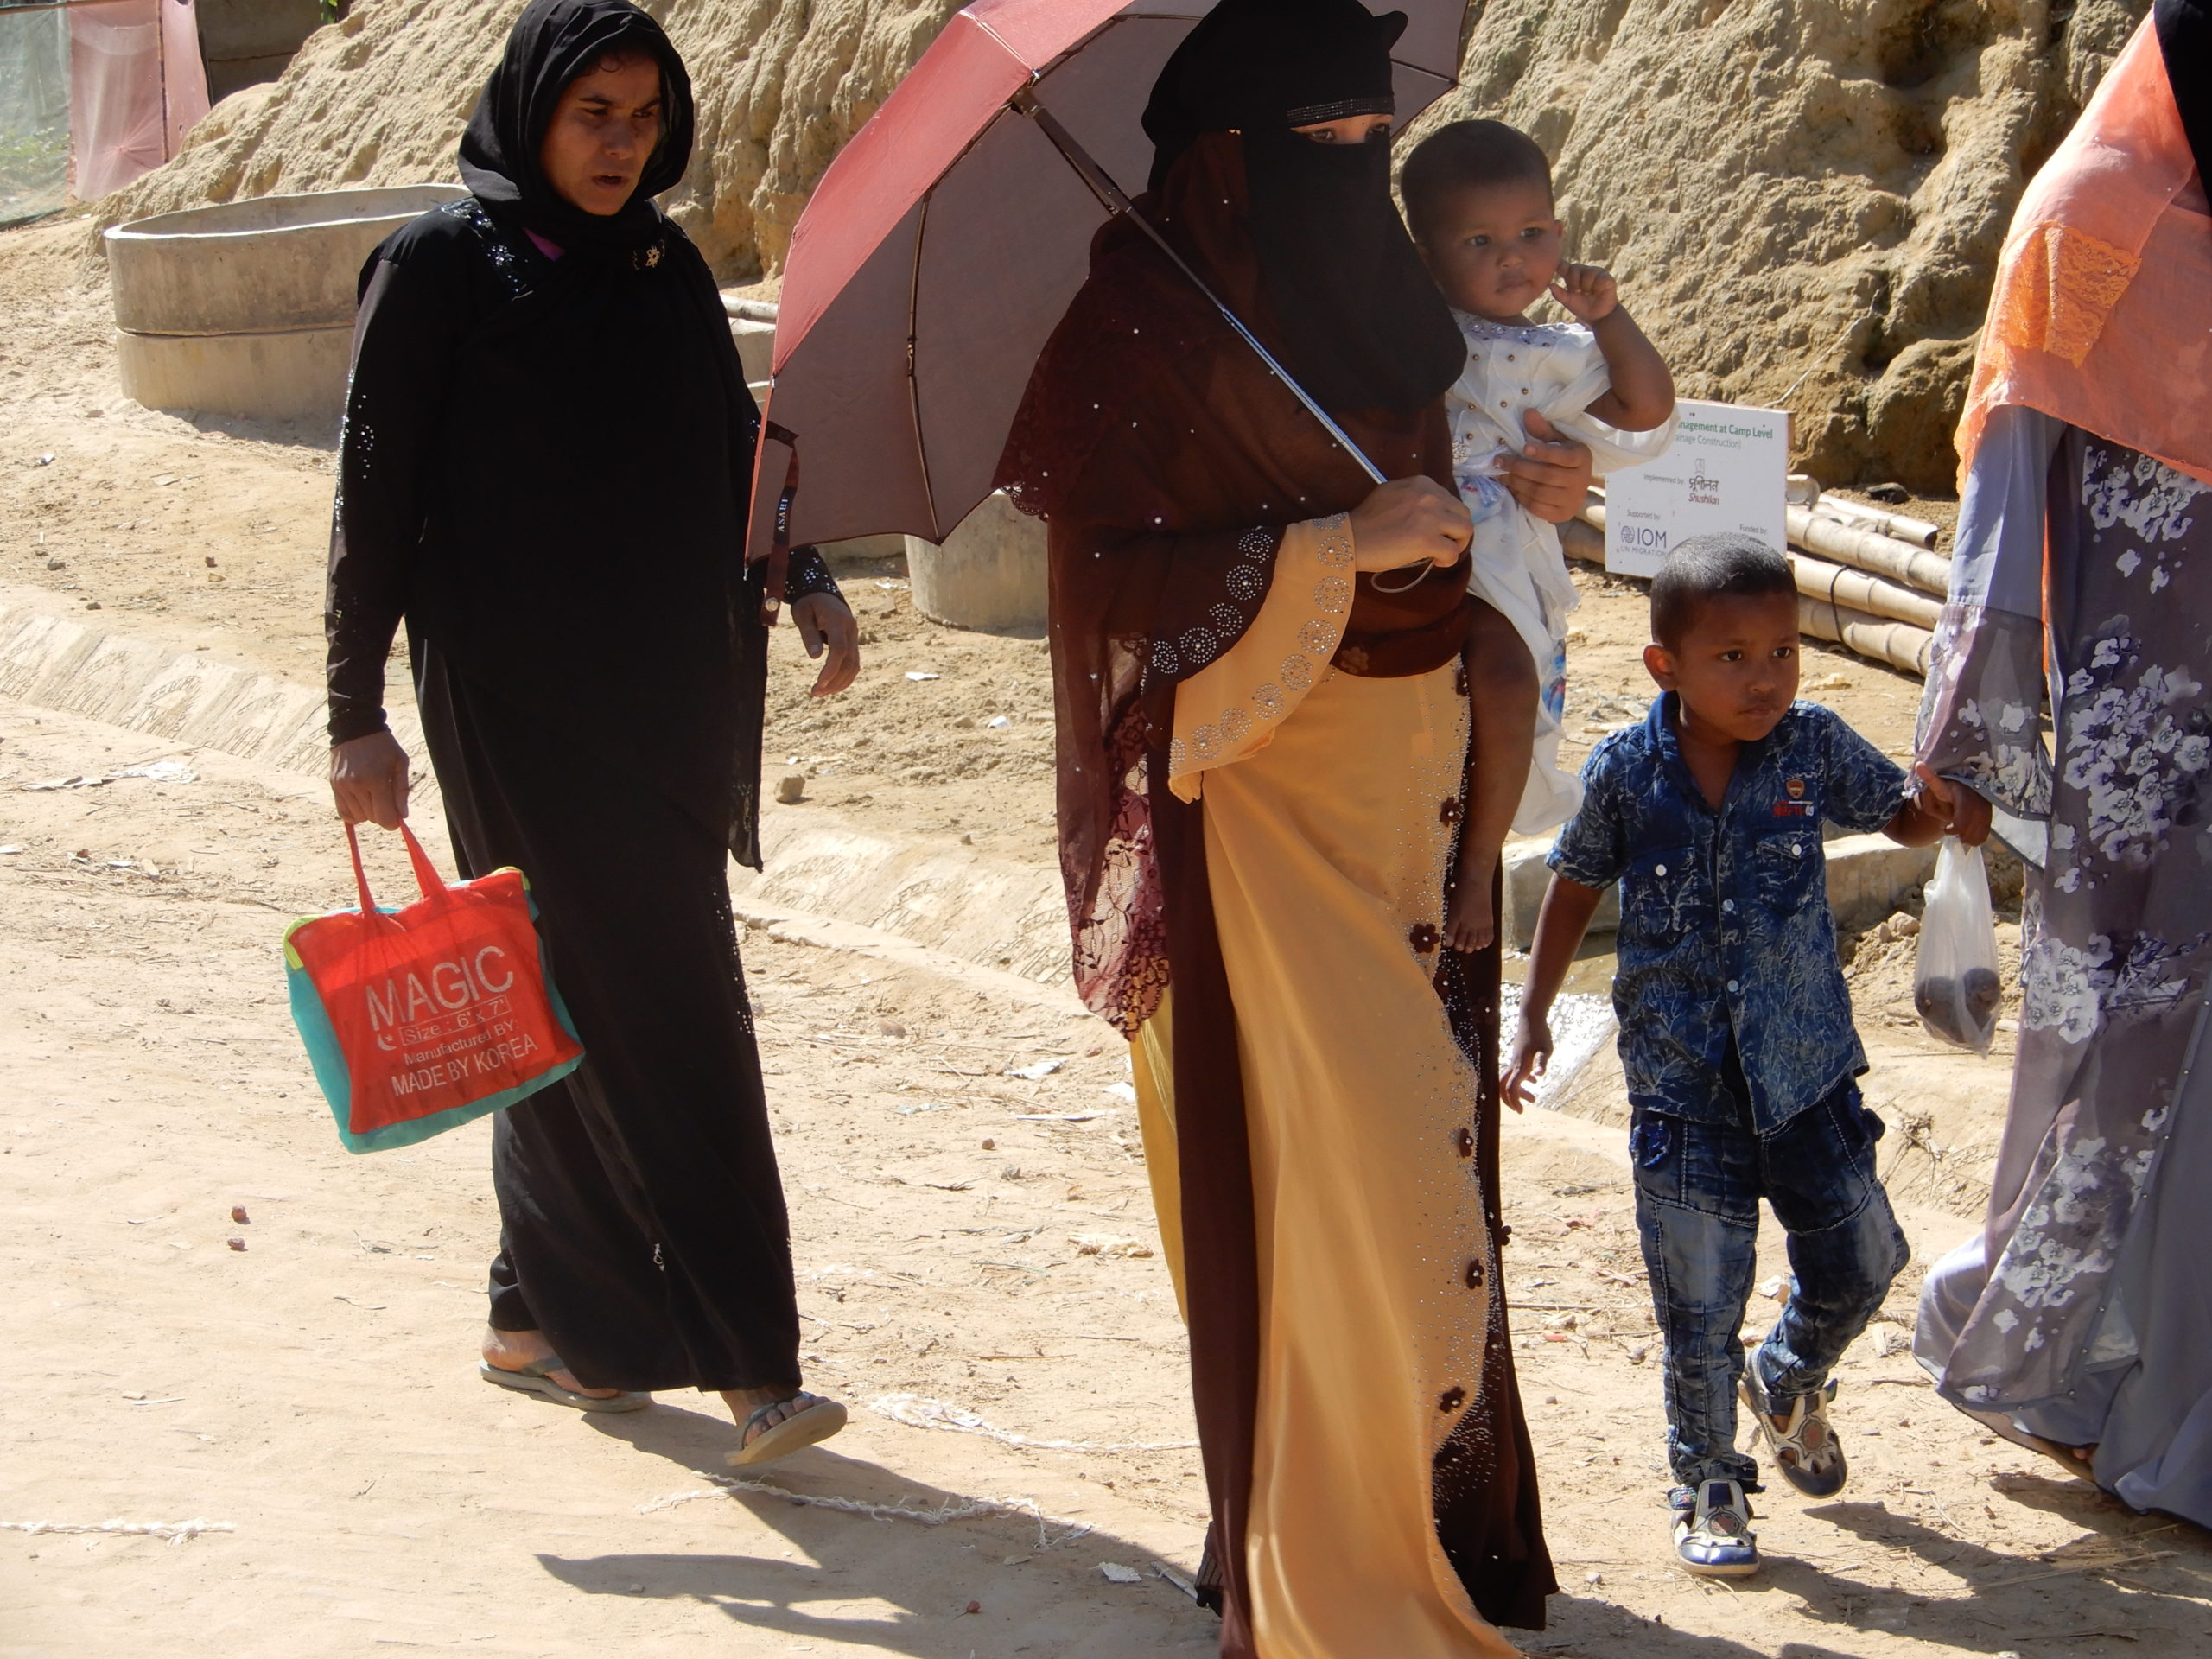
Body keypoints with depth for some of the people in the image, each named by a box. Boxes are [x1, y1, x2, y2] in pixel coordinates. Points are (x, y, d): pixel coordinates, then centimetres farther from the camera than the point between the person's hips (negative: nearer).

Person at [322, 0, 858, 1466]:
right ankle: (745, 1355, -6)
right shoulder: (442, 263, -7)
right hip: (520, 701, -6)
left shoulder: (665, 269, 10)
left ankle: (546, 1319, 24)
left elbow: (732, 449, 15)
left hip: (663, 692, 6)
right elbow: (374, 490, -8)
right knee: (656, 1012, -9)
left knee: (587, 1012, 12)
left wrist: (804, 578, -4)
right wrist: (359, 711, -10)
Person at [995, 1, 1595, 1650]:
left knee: (1417, 1170, 13)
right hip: (1260, 797, -7)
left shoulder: (1361, 295, 11)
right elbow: (1117, 586, -17)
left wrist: (1509, 498, 5)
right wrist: (1347, 545, -22)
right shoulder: (1146, 329, -12)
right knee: (1325, 1189, -7)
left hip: (1400, 789, 8)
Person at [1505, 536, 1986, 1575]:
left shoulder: (1813, 747, -7)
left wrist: (1948, 810, -15)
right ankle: (1708, 1483, 23)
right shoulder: (1624, 773, -9)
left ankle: (1789, 1384, 41)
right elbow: (1575, 887, 6)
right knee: (1700, 1306, 4)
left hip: (1807, 1069, 2)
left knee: (1859, 1262, 9)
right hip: (1681, 1083, -2)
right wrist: (1534, 1015, 5)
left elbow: (1898, 816, 9)